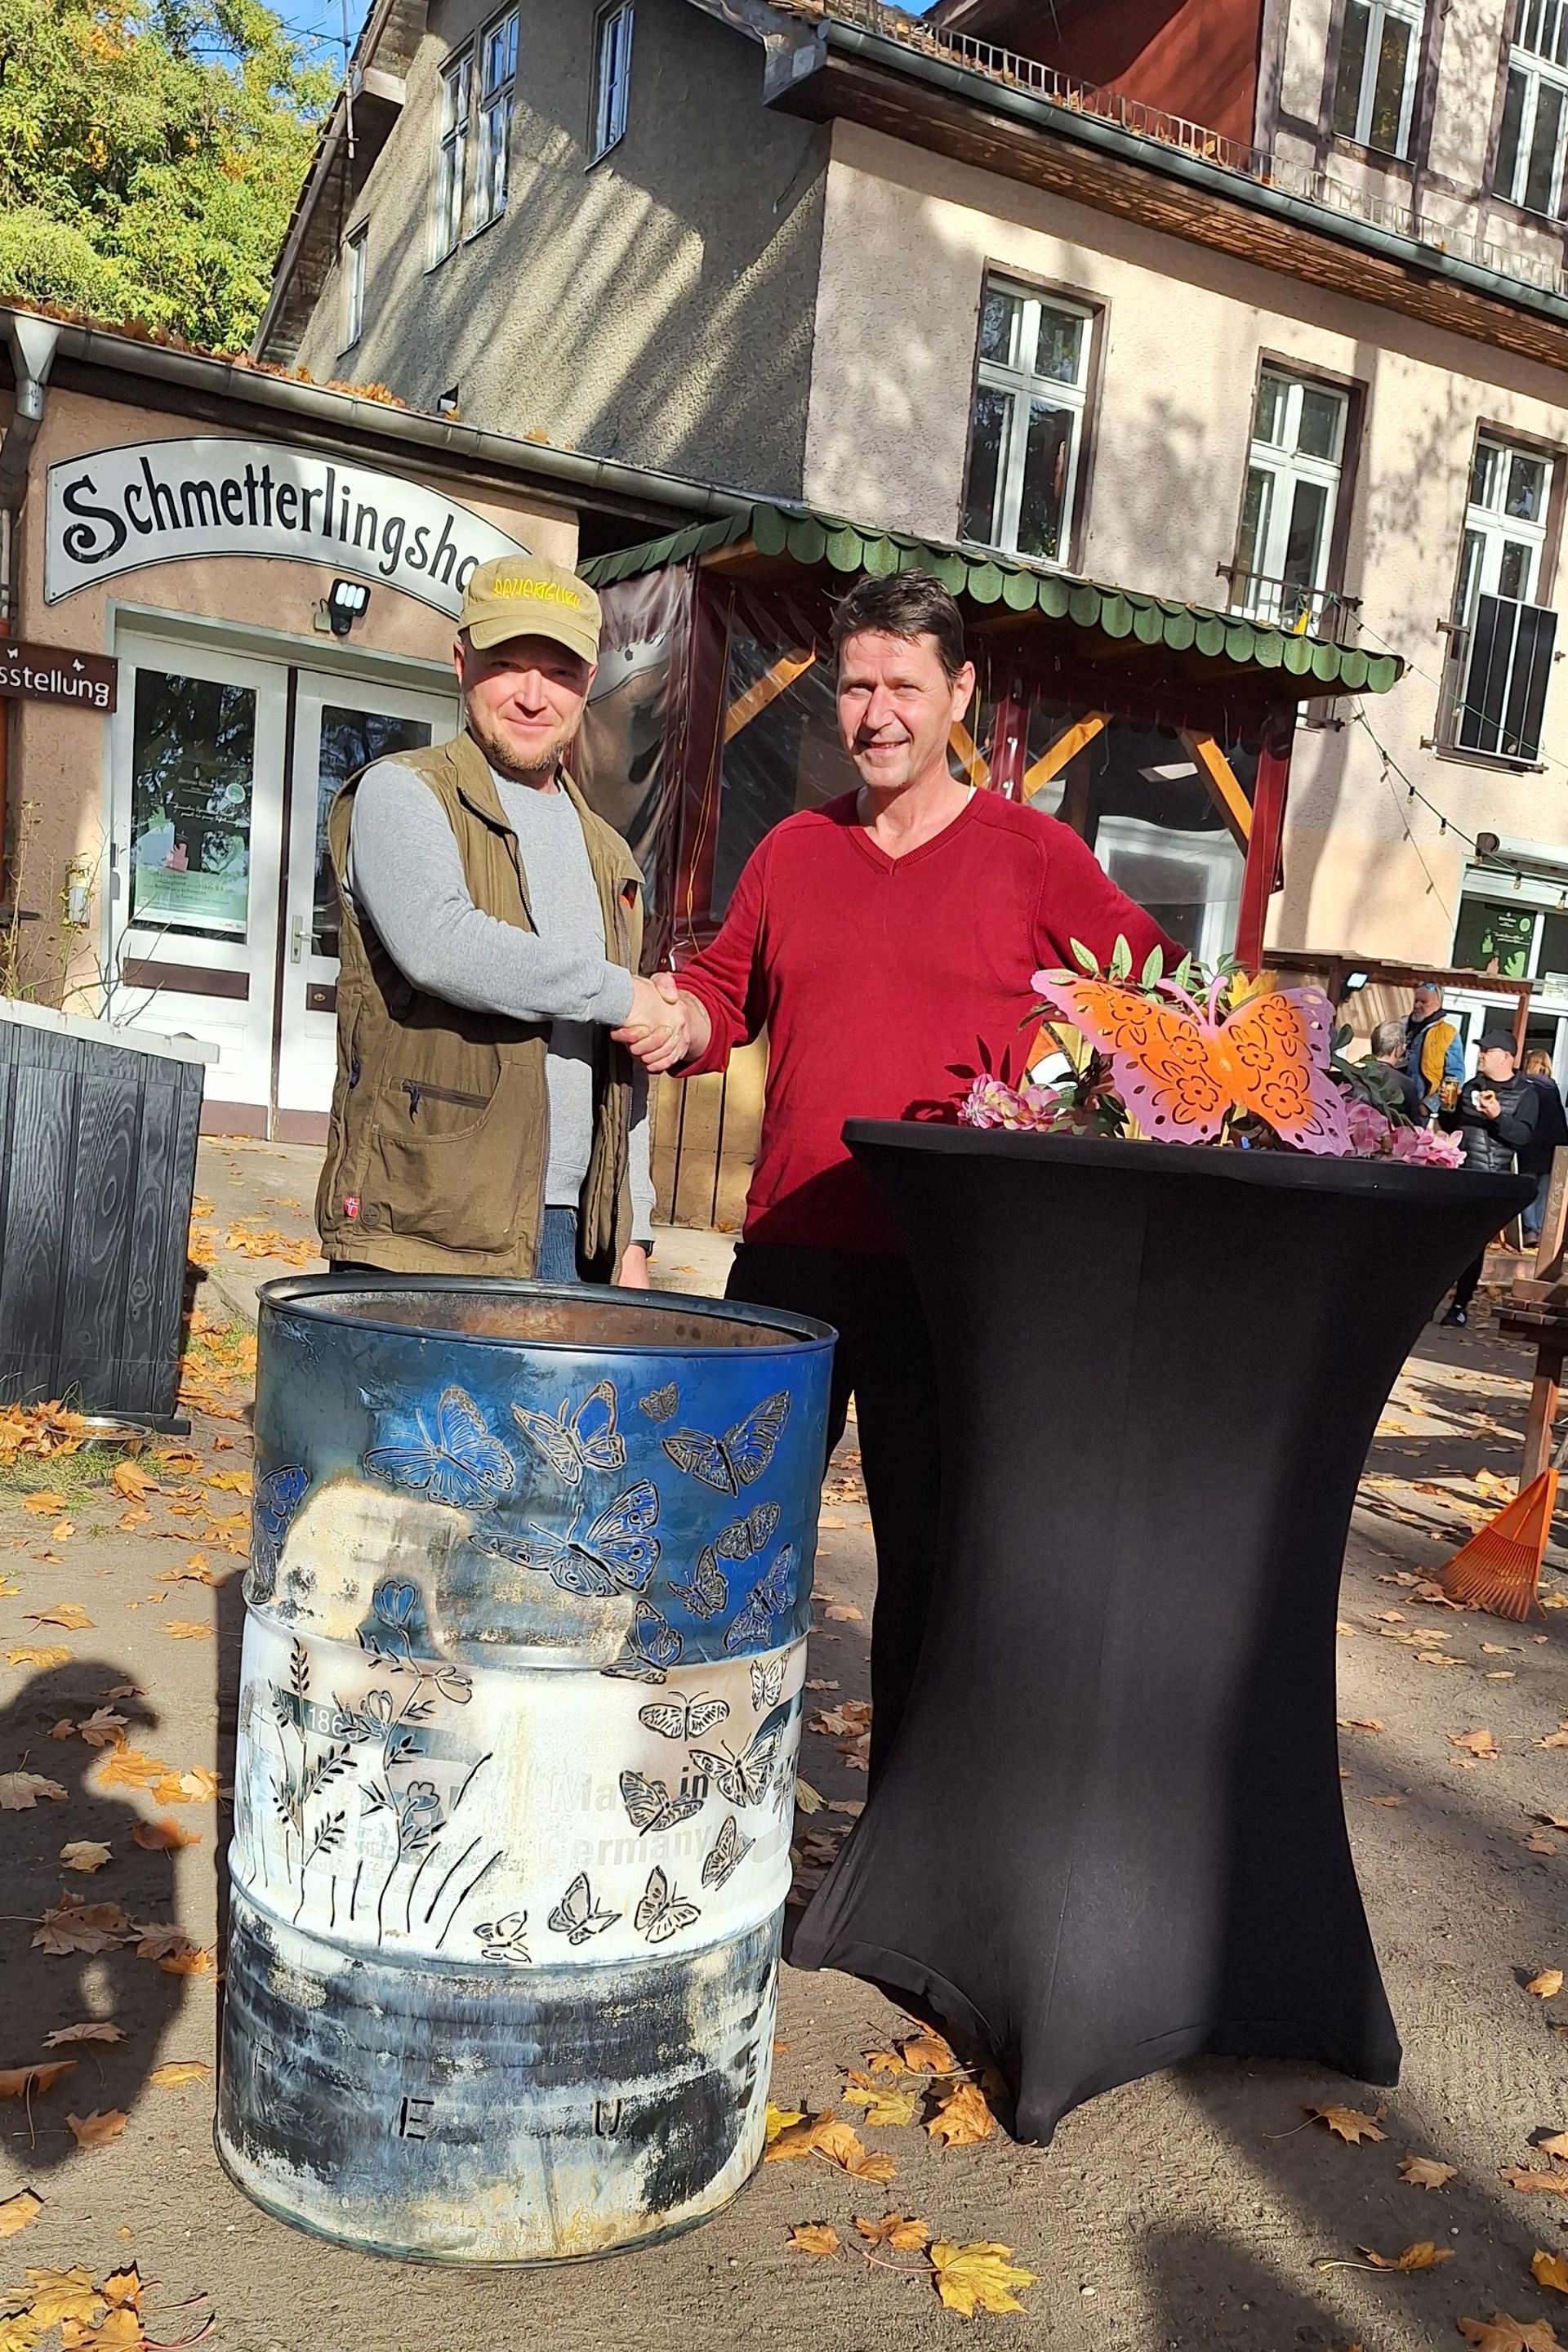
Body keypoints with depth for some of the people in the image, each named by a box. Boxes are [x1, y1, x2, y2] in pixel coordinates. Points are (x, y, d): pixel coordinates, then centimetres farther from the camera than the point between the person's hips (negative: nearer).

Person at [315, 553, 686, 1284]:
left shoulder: (608, 857, 19)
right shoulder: (401, 794, -1)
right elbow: (438, 944, -22)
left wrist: (633, 1235, 14)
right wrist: (616, 993, -11)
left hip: (570, 1236, 6)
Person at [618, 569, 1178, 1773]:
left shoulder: (1035, 855, 1)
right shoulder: (793, 849, 12)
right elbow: (724, 986, 18)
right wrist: (678, 1019, -4)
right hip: (790, 1254, 4)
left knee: (927, 1550, 8)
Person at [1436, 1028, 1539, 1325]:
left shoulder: (1525, 1094, 0)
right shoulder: (1471, 1087, 14)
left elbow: (1524, 1135, -12)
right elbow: (1451, 1126, 20)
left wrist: (1498, 1116, -26)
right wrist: (1446, 1109, 0)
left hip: (1491, 1180, -4)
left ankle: (1461, 1304, 6)